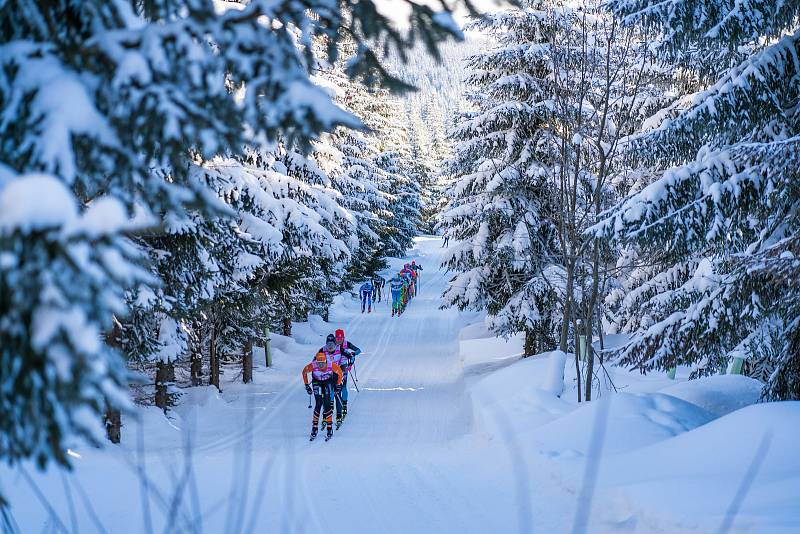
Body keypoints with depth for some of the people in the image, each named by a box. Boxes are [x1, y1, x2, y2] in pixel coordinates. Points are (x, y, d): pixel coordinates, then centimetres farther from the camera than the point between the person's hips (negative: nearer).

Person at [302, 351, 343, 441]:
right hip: (317, 382, 0)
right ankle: (314, 428, -3)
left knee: (327, 404, -13)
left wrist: (338, 384, -6)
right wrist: (307, 385, -6)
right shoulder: (313, 366, -31)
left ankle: (330, 429, -7)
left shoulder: (331, 365, -31)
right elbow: (304, 372, -9)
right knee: (318, 404, -13)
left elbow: (339, 372, -10)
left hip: (328, 382, 0)